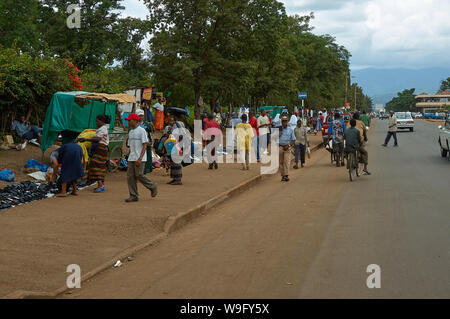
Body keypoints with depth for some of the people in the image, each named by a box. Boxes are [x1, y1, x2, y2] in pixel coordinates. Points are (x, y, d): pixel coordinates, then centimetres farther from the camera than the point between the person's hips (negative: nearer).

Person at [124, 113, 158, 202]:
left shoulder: (142, 130, -9)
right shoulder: (130, 132, 15)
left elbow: (145, 145, -14)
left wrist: (140, 159, -22)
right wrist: (131, 157, 18)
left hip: (140, 158, -8)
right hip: (131, 158, 8)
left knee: (139, 175, -9)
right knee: (130, 176, 1)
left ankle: (153, 187, 13)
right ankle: (134, 196, 5)